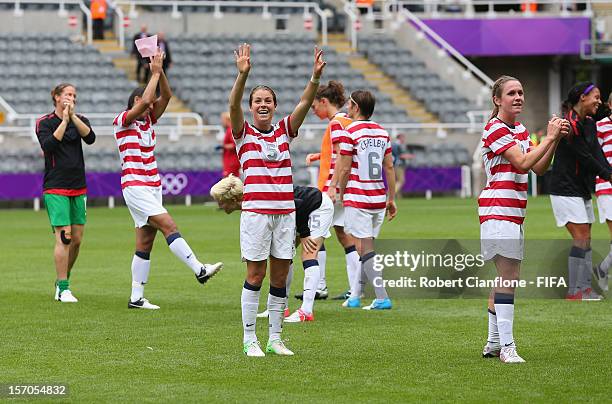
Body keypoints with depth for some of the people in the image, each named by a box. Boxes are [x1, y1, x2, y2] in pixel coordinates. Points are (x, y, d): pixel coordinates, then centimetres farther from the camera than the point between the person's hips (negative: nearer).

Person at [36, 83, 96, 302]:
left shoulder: (80, 120, 10)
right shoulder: (44, 122, -1)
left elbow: (90, 138, -9)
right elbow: (48, 146, -17)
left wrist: (73, 116, -18)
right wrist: (64, 121, -16)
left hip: (78, 188, 5)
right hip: (55, 189, -5)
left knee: (77, 239, 5)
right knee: (64, 237, -13)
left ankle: (63, 281, 21)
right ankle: (63, 289, -10)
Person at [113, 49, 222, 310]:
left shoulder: (149, 120, 15)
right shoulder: (122, 121, -6)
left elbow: (166, 96, 5)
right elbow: (144, 101, -21)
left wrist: (160, 71, -6)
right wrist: (154, 73, -13)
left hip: (153, 187, 8)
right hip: (135, 187, -8)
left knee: (145, 243, 4)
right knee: (169, 225, -18)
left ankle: (137, 298, 5)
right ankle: (199, 269, -22)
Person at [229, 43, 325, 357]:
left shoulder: (284, 130, 11)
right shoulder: (243, 132, 2)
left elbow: (305, 102, -1)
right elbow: (233, 105, -16)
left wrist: (316, 76, -18)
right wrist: (243, 74, -32)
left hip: (285, 211, 4)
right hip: (255, 211, -4)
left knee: (280, 276, 5)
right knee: (255, 275, -3)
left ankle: (275, 339, 12)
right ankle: (249, 340, 2)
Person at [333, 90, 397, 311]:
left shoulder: (350, 133, -10)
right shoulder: (382, 132, 9)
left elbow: (344, 170, -10)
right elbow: (389, 167, 11)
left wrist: (339, 194, 3)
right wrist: (391, 199, 16)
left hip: (357, 199, -6)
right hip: (379, 199, 6)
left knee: (365, 248, -5)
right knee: (363, 246, 15)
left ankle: (382, 297, -12)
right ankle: (354, 295, 20)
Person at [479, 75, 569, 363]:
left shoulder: (521, 131, 17)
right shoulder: (495, 130, -11)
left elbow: (539, 168, 15)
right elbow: (523, 163, -18)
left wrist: (555, 139, 3)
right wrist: (549, 138, -13)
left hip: (514, 212, 9)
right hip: (498, 208, -9)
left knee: (506, 278, 12)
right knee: (508, 276, -14)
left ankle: (493, 344, 19)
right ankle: (506, 347, -15)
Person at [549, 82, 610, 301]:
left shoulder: (589, 124, 12)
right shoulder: (569, 124, -17)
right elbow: (585, 157, -19)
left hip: (583, 189, 9)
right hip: (566, 190, -9)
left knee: (586, 239, 9)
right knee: (581, 237, -11)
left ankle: (586, 287, 13)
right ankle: (573, 291, -8)